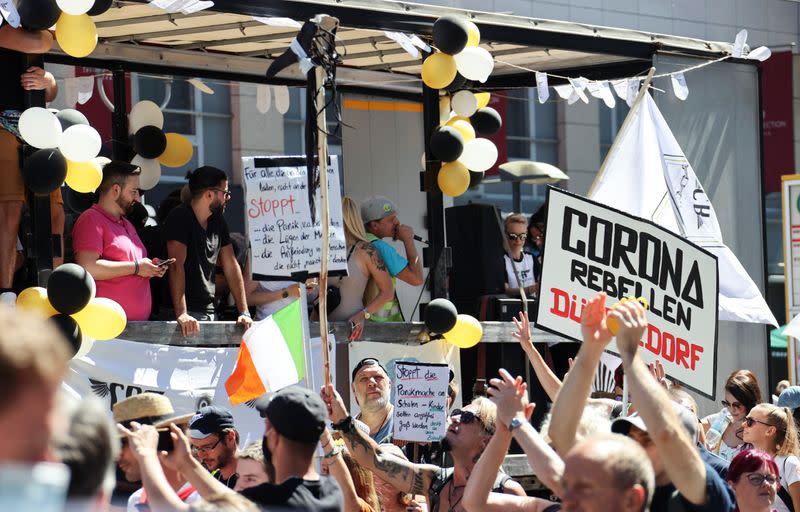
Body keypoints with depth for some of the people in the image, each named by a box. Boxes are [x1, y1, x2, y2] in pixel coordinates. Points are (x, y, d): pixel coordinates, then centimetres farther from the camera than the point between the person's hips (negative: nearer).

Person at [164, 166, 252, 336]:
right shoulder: (179, 218, -11)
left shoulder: (218, 221, 13)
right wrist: (181, 314, -31)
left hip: (208, 312, 7)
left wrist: (244, 312, 5)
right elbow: (177, 266, -21)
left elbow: (231, 266, 14)